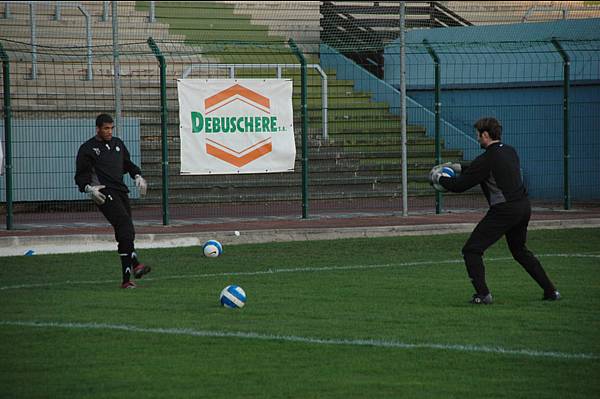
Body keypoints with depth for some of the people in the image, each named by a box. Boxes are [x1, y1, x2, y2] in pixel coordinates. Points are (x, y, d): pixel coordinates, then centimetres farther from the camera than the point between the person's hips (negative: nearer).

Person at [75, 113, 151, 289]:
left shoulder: (118, 144, 20)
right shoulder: (87, 148, 3)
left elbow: (128, 163, 30)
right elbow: (81, 175, 2)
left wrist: (137, 176, 11)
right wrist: (89, 188, -16)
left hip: (121, 191, 7)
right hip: (104, 193, -7)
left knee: (126, 233, 3)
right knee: (125, 225, -26)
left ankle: (126, 279, 7)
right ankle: (134, 264, -39)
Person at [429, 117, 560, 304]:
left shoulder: (487, 160, -14)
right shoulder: (510, 152, 12)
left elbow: (459, 185, -10)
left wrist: (438, 177, 6)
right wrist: (458, 168, 27)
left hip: (504, 210, -9)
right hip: (524, 207, 9)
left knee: (472, 250, -1)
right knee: (519, 250, 26)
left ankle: (483, 294, -10)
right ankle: (550, 290, 23)